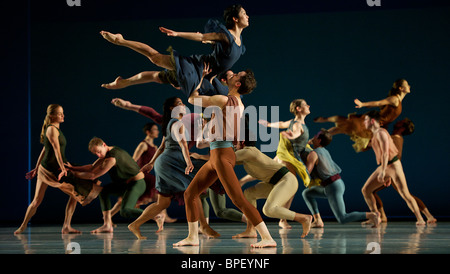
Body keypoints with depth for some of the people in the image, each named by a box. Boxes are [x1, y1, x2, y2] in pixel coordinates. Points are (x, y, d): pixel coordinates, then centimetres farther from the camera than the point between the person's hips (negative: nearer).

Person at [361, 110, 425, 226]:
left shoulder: (381, 132, -14)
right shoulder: (376, 134, 17)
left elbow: (386, 153, -24)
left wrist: (382, 172, -30)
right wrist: (388, 176, 23)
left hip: (394, 166, -9)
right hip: (384, 167, 9)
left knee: (405, 194, -12)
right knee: (365, 190, 0)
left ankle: (420, 219, -2)